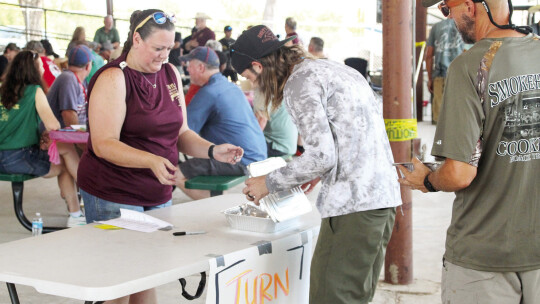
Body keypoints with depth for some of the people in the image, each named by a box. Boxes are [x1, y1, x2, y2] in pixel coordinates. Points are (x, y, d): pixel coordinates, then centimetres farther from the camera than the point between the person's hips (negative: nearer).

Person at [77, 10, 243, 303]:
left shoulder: (170, 73, 8)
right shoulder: (113, 78, -13)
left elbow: (180, 133, 12)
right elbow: (103, 145, -20)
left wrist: (213, 151, -6)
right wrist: (152, 161, -33)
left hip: (158, 194, 6)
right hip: (114, 196, -6)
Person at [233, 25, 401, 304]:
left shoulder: (300, 82, -8)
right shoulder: (334, 69, 21)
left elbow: (321, 155, -15)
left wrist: (269, 183, -3)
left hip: (353, 203, -10)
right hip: (384, 195, 10)